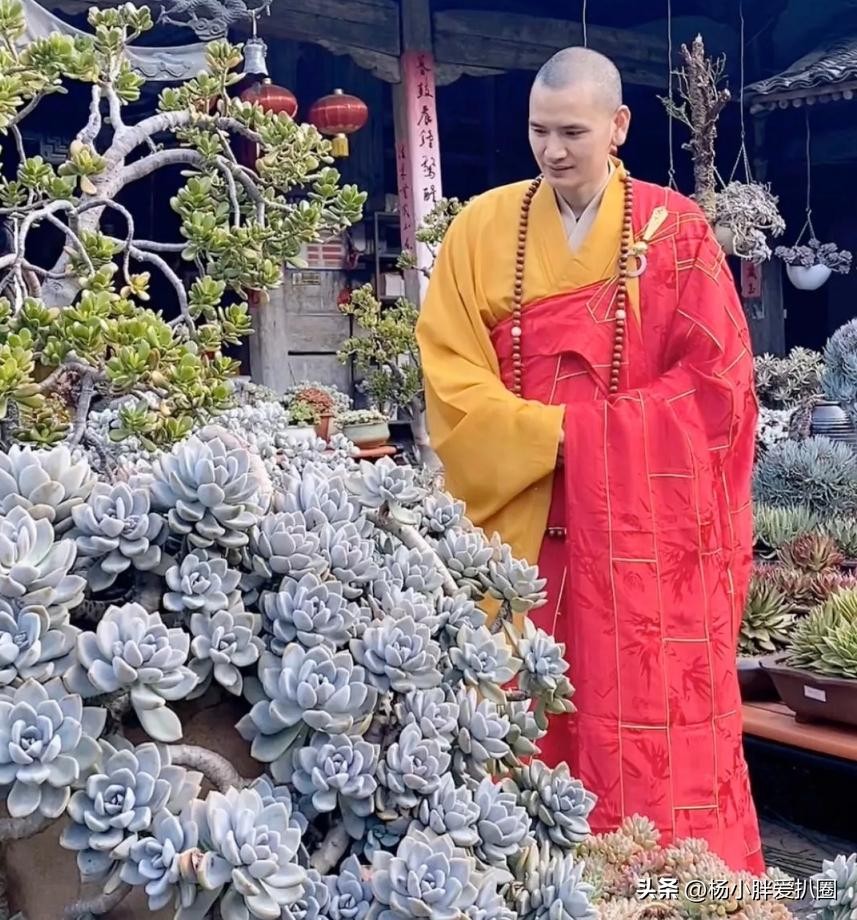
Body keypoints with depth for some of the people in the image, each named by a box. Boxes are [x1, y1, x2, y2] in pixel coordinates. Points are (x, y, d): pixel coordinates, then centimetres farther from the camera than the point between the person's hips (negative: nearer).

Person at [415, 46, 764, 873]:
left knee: (653, 734, 1)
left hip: (648, 532, -1)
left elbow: (716, 381, -3)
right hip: (521, 520, 2)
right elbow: (450, 377, 0)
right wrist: (552, 433, -14)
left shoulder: (675, 231, 1)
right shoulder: (484, 228, 5)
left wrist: (587, 432, -12)